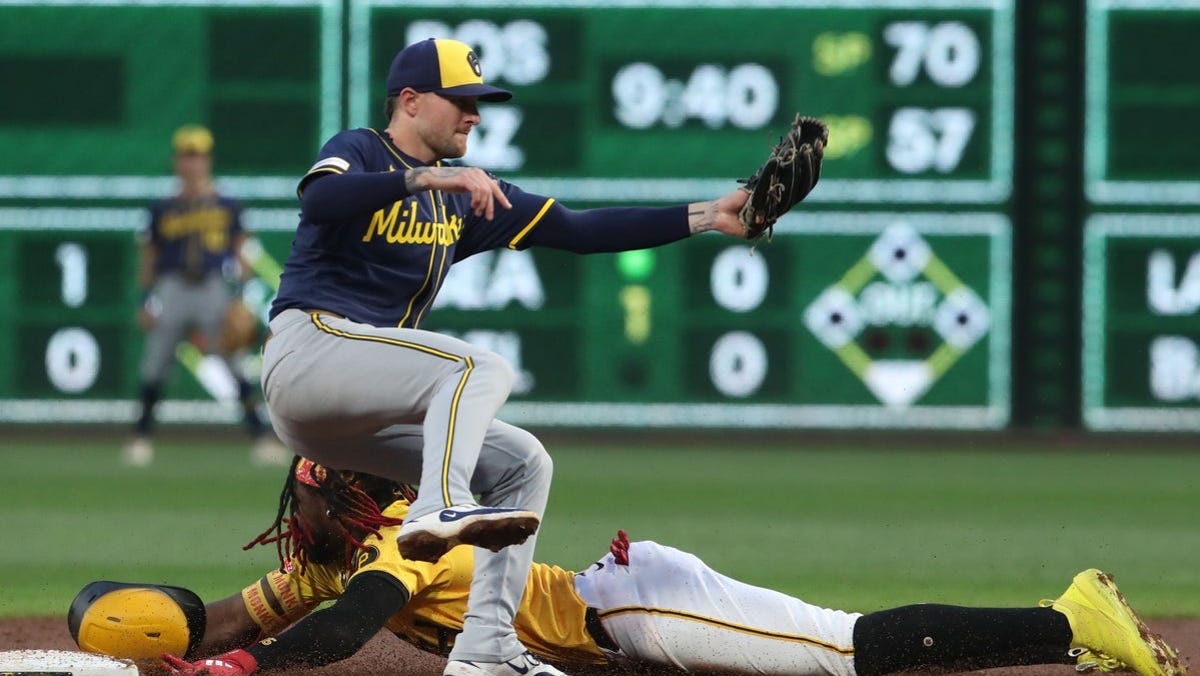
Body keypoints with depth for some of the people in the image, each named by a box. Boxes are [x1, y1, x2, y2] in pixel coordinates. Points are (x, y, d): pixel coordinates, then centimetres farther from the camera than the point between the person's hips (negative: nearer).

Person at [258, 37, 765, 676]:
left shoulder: (465, 195, 20)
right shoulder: (359, 152, -2)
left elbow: (578, 231, 15)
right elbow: (318, 198, -27)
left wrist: (706, 217, 8)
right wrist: (425, 178, -37)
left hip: (361, 417, 8)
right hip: (308, 347, -8)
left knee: (522, 463, 3)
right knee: (483, 368, -24)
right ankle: (440, 511, -45)